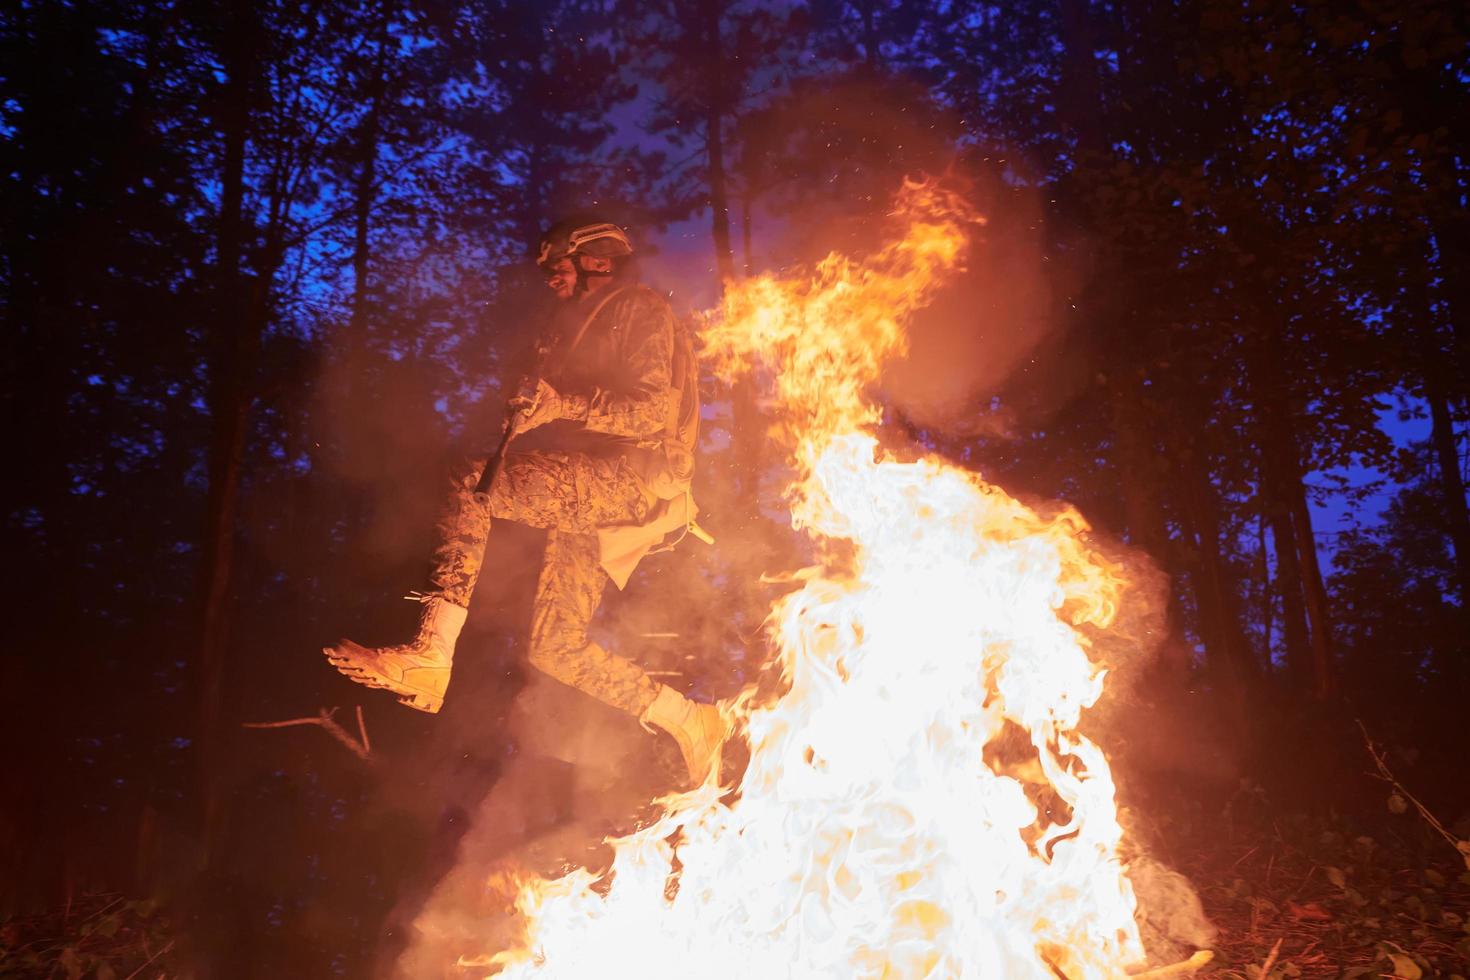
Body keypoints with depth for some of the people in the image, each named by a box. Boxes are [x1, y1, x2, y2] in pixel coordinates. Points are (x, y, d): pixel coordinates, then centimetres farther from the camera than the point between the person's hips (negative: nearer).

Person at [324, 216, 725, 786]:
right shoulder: (581, 325, 31)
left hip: (636, 477, -9)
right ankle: (688, 722, 4)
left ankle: (431, 654, -29)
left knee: (472, 487, -24)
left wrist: (563, 405, -24)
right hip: (590, 494, 9)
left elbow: (654, 412, -13)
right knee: (555, 647, -1)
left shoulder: (639, 308, 2)